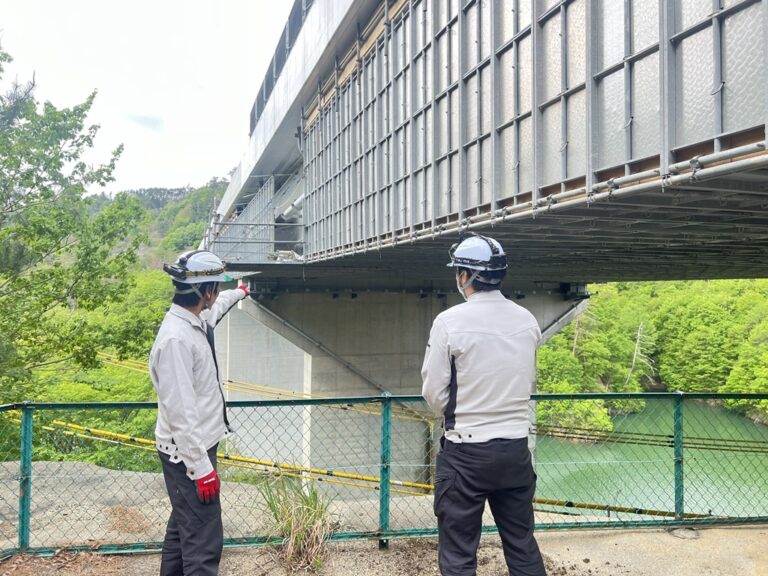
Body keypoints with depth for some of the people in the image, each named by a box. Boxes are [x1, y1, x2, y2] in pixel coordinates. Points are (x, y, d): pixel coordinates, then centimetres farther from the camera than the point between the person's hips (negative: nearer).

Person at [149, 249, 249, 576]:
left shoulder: (195, 320, 4)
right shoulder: (176, 338, -25)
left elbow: (215, 308, 31)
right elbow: (180, 411, -27)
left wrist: (238, 293, 50)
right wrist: (201, 468, -24)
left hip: (198, 447, 10)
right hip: (188, 455, -10)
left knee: (183, 526, 22)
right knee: (204, 541, -8)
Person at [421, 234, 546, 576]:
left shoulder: (450, 321, -13)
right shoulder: (527, 320, 2)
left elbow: (433, 392, -8)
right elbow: (529, 382, 12)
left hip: (465, 452, -5)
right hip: (516, 448, 5)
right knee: (522, 544, 17)